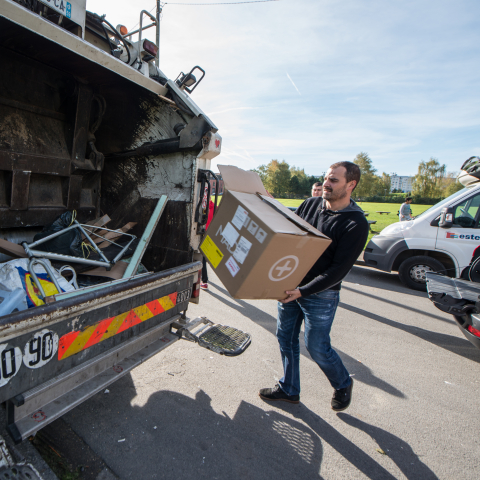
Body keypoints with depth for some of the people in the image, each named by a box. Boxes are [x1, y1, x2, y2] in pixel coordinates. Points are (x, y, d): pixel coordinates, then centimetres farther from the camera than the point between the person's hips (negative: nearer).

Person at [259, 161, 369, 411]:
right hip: (290, 286, 6)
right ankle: (289, 389, 37)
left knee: (317, 347, 7)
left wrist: (304, 290, -24)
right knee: (286, 338, 14)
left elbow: (339, 269, -19)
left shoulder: (356, 223, -15)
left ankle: (343, 384, 39)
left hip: (321, 295, -6)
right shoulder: (310, 204, 3)